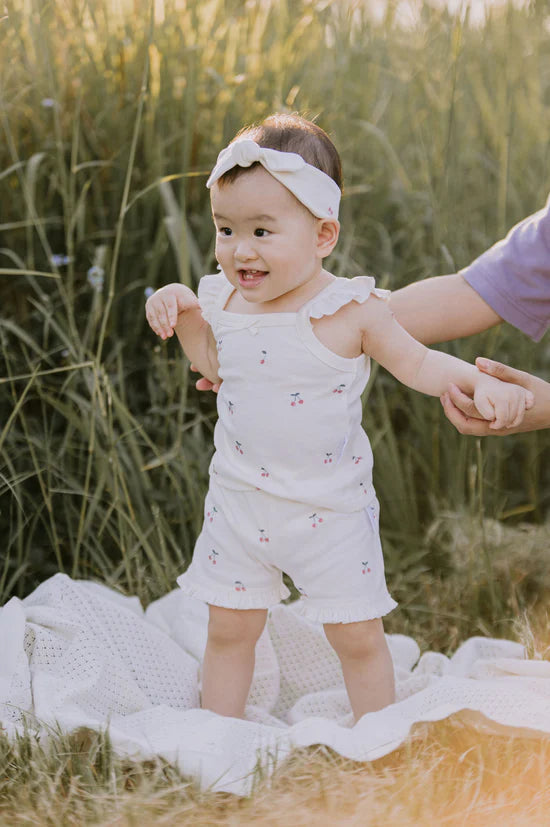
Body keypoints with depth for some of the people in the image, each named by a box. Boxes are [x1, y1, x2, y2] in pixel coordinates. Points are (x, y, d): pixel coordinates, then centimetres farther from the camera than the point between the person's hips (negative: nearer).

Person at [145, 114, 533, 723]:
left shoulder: (352, 311, -17)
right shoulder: (225, 300, -4)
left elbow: (416, 362, -7)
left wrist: (481, 381, -23)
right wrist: (184, 313, -1)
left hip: (330, 512, -3)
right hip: (239, 505, 4)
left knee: (359, 636, 7)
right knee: (228, 629, 14)